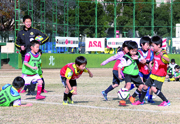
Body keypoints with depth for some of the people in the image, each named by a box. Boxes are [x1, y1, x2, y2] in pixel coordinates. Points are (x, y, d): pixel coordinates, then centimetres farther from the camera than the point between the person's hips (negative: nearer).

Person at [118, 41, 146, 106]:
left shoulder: (138, 55, 1)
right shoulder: (125, 58, -16)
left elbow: (144, 61, 5)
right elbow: (120, 66, -11)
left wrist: (137, 58, -12)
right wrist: (119, 74, -18)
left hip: (135, 75, 6)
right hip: (128, 74, -6)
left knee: (141, 86, 1)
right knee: (128, 84, -31)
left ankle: (132, 97, 24)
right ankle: (122, 100, -26)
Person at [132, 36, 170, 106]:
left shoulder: (163, 53, -21)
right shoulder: (155, 53, 5)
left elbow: (168, 60, -44)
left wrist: (163, 56, -62)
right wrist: (151, 66, 15)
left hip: (160, 76, -9)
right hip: (153, 75, 9)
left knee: (154, 88, -22)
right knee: (145, 86, 16)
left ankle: (166, 101, -12)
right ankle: (141, 101, 38)